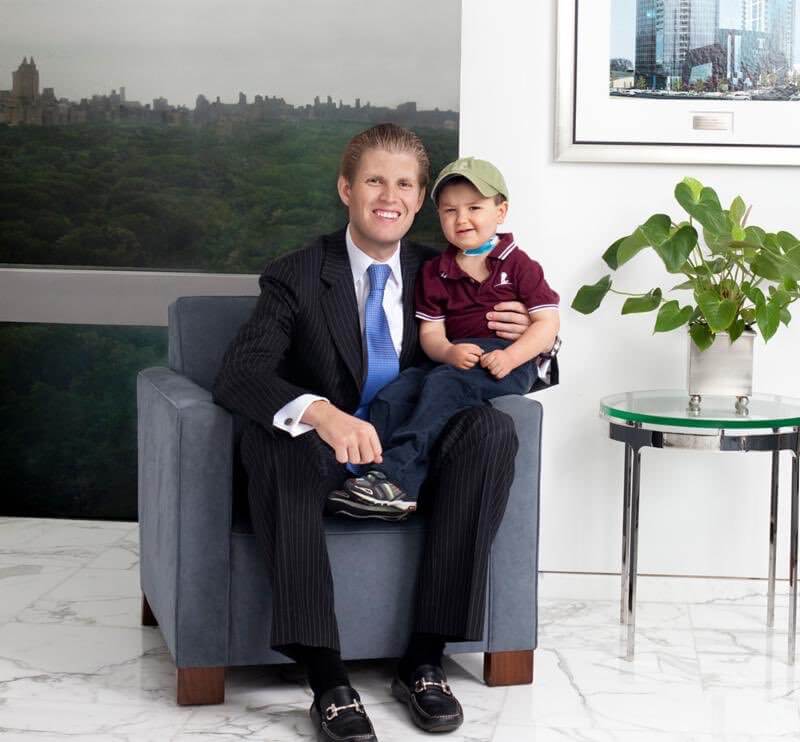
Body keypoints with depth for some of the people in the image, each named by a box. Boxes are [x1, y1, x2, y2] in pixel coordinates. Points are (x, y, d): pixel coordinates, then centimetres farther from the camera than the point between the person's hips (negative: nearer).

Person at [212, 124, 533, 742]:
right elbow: (238, 375, -21)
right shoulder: (296, 278, -5)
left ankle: (425, 659, -23)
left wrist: (524, 337, -12)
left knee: (494, 428, -25)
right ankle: (326, 676, -37)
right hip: (324, 467, -2)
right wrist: (321, 413, -42)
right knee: (270, 433, -34)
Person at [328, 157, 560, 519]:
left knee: (442, 385, -34)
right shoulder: (434, 273, 16)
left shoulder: (518, 265, 5)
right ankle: (395, 490, -37)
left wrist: (510, 356, -18)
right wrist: (451, 352, -15)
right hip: (453, 361, 5)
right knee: (391, 395, -22)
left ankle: (394, 472, -43)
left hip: (507, 363, -5)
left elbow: (547, 324, -1)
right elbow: (430, 332, 9)